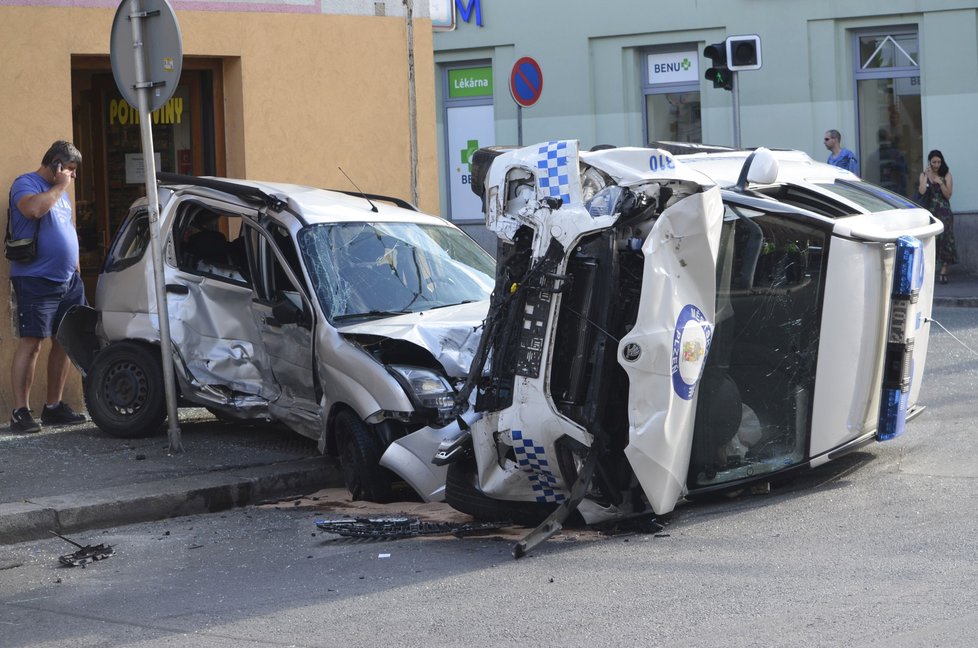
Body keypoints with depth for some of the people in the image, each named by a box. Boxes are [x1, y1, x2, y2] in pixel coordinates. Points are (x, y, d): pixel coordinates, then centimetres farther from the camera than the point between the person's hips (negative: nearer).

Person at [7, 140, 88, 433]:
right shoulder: (25, 183, -6)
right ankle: (20, 411, -11)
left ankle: (54, 406, 17)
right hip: (36, 280, -8)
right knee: (31, 342, -11)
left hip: (68, 280, 8)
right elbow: (33, 208, -28)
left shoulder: (59, 191, 20)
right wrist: (60, 186, -15)